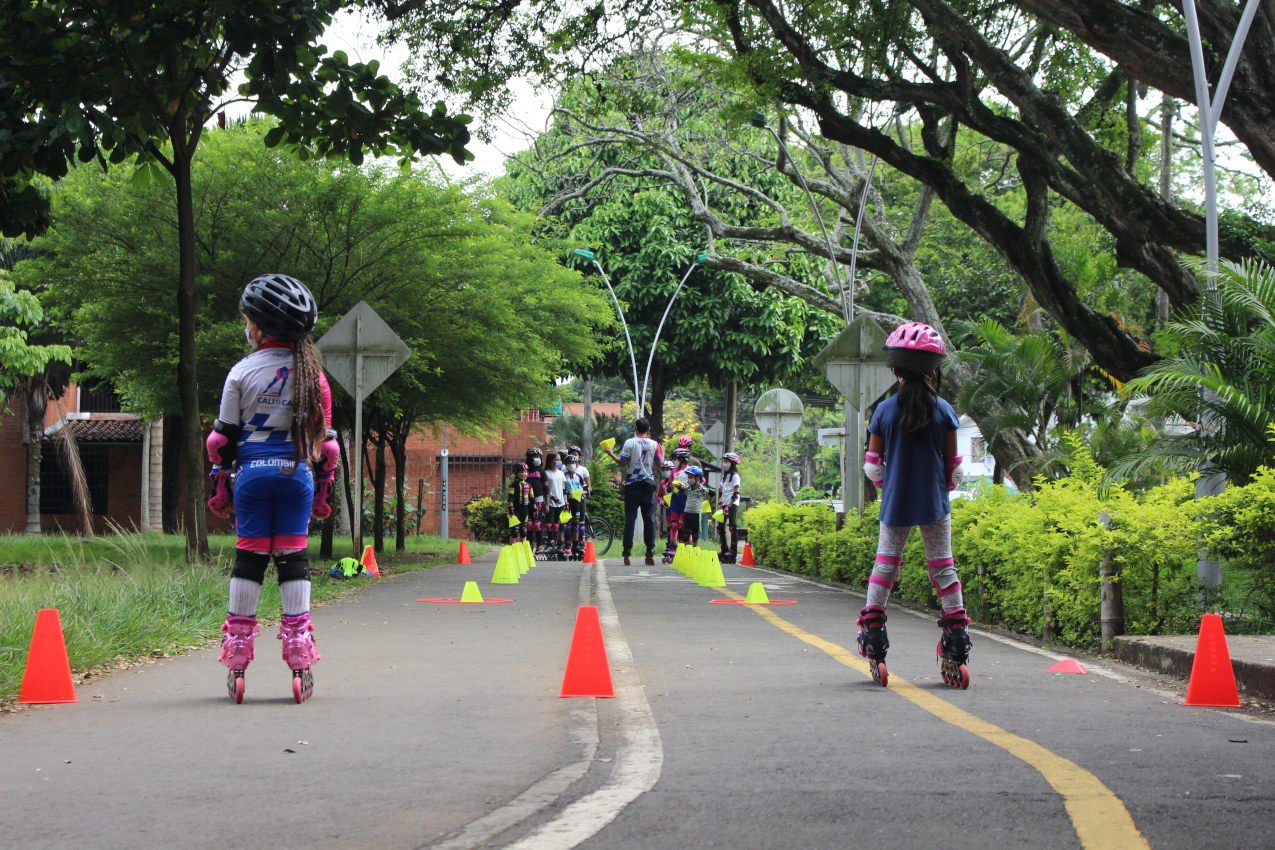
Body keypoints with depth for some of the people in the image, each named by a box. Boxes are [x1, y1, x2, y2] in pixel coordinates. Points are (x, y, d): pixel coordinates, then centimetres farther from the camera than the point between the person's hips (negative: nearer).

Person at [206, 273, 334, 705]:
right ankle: (299, 661, -1)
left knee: (248, 558, 2)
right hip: (297, 474, 1)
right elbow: (325, 436, 9)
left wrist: (220, 484, 10)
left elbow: (223, 436, 1)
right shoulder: (312, 373, 6)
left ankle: (236, 663, 2)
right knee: (293, 559, 3)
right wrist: (324, 488, 16)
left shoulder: (243, 372, -2)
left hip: (253, 473, -1)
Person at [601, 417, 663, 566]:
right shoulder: (654, 444, 1)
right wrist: (662, 452, 23)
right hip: (648, 484, 1)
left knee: (630, 518, 1)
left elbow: (623, 463, -9)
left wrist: (610, 454, 7)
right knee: (649, 518, 4)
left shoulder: (629, 443, -5)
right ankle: (650, 552, 0)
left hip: (632, 484, -1)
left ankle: (627, 551, -2)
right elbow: (659, 464, 4)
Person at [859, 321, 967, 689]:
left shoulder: (884, 411, -5)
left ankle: (872, 630, 9)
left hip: (895, 504, 0)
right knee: (942, 565, 6)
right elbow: (953, 464, 0)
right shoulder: (944, 411, -6)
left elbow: (872, 463, 0)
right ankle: (956, 635, 3)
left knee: (886, 563, 10)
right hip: (935, 505, 0)